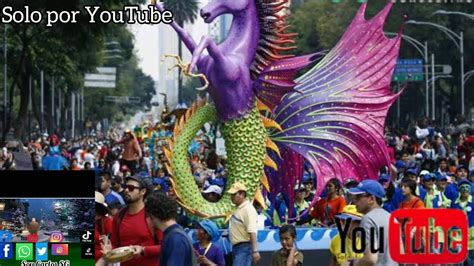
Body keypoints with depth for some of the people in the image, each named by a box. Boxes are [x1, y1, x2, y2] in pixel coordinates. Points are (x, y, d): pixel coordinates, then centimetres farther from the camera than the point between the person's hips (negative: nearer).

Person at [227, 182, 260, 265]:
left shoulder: (248, 209, -15)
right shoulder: (237, 209, 16)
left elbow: (252, 232, -22)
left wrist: (254, 251, -27)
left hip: (244, 247, -10)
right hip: (236, 247, 10)